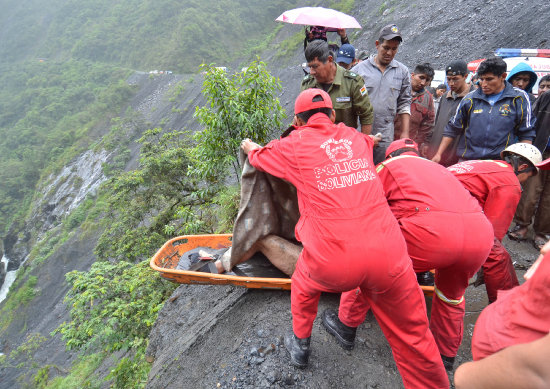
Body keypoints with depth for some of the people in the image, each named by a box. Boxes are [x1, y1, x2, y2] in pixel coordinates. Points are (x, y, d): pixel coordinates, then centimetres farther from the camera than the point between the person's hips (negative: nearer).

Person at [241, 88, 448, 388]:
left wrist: (249, 147, 54)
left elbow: (258, 156, 29)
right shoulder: (357, 138, 19)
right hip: (388, 255, 2)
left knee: (305, 283, 31)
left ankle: (300, 345, 51)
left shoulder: (295, 145, 9)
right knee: (412, 336, 18)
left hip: (332, 261, -1)